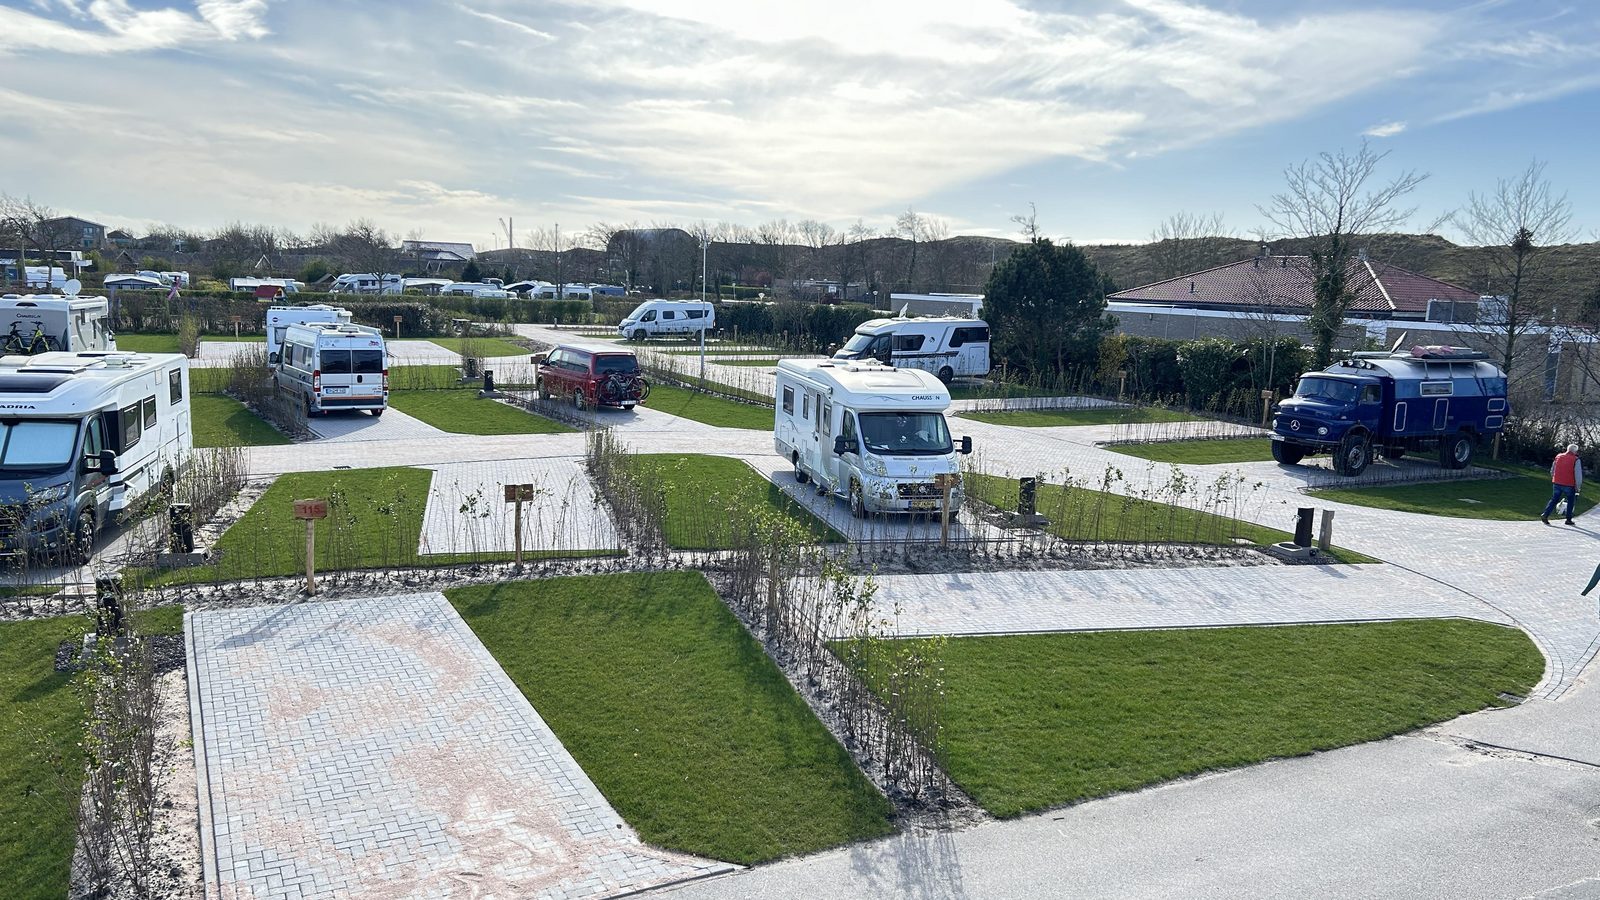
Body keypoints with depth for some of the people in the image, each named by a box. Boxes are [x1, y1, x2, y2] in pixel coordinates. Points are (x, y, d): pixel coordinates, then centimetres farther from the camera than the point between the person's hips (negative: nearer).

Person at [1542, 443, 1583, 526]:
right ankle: (1568, 519, 17)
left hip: (1557, 483, 4)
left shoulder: (1558, 457, 6)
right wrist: (1578, 487, -3)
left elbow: (1552, 471, 14)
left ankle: (1545, 515, -5)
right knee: (1570, 501, 13)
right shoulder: (1576, 460, -9)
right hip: (1569, 485, -4)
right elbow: (1578, 474, -10)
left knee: (1554, 499, 11)